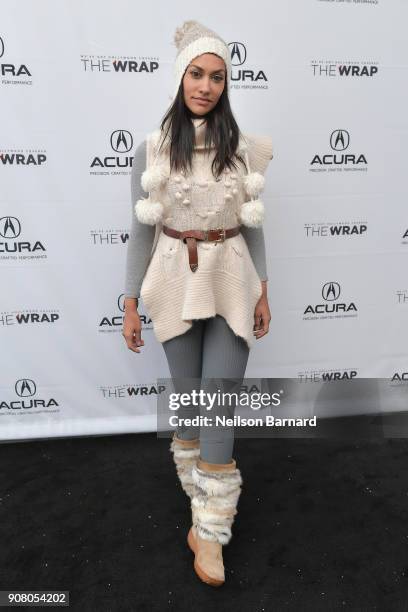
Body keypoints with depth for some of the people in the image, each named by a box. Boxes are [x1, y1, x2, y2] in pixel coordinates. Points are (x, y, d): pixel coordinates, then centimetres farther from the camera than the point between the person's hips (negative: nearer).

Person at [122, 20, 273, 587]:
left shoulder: (244, 147, 3)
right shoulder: (152, 149, -1)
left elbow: (252, 224, 8)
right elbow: (142, 228, 1)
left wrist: (262, 291, 8)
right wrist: (131, 302, -1)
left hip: (231, 286, 0)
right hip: (176, 285, 0)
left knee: (220, 407, -2)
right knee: (188, 400, 11)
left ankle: (210, 531, 15)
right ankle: (206, 508, 34)